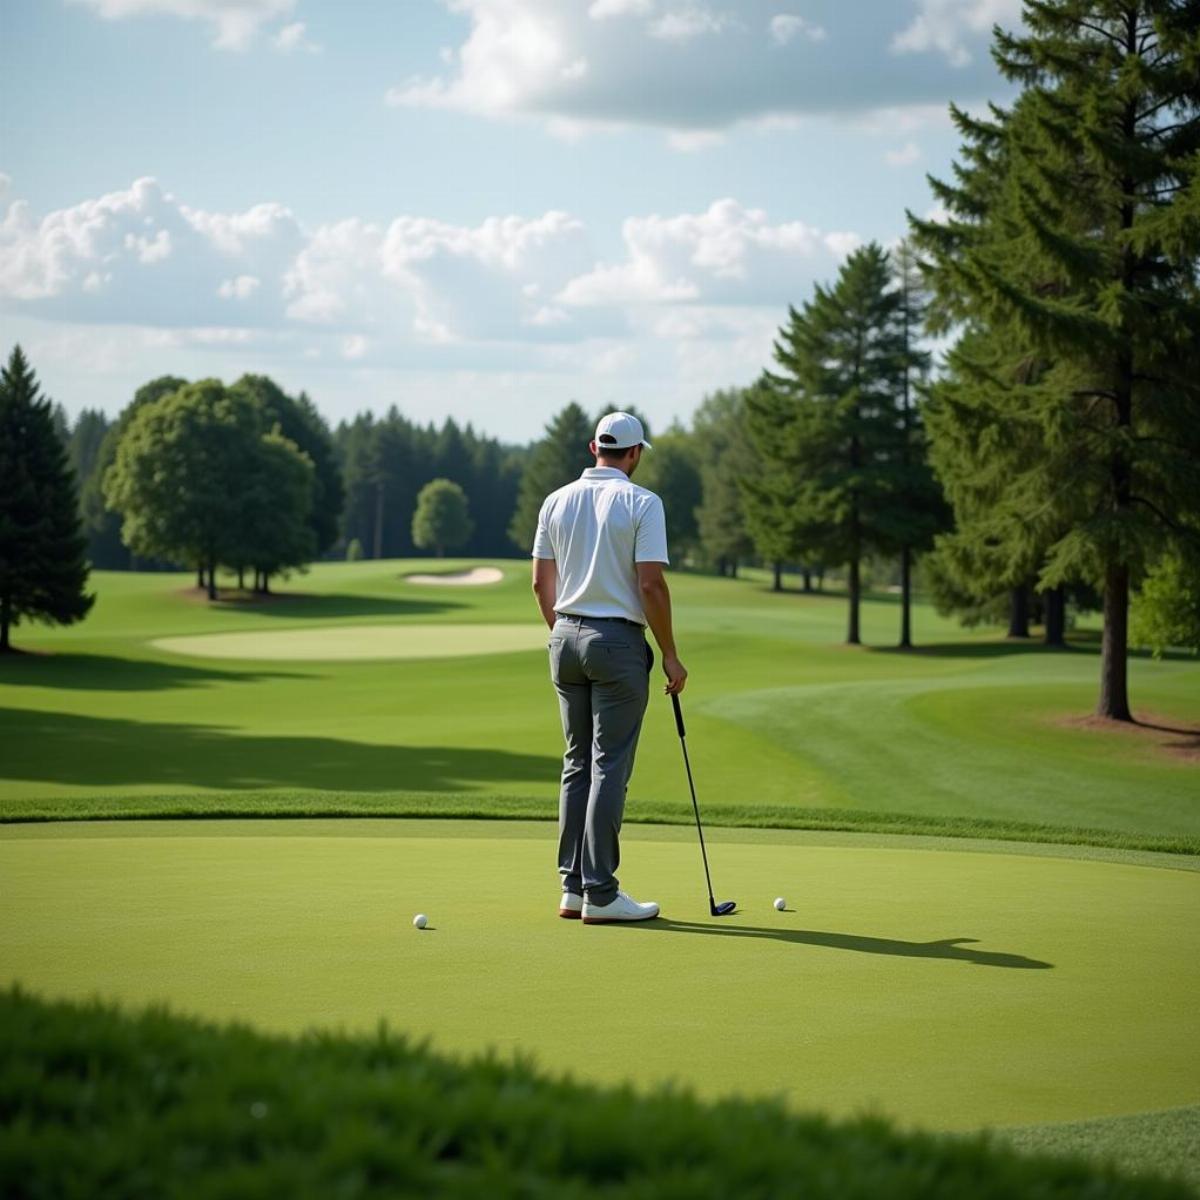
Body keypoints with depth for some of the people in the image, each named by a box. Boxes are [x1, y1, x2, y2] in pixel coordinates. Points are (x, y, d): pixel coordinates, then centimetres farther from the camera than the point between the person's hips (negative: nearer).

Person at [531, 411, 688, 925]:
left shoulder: (556, 502, 7)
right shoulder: (642, 503, -10)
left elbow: (541, 583, 9)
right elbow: (651, 584, -14)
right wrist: (670, 654, -6)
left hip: (566, 638, 6)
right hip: (618, 641, -6)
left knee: (577, 765, 12)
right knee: (610, 767, -4)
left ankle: (573, 887, 11)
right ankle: (600, 895, -5)